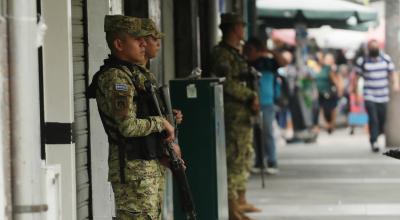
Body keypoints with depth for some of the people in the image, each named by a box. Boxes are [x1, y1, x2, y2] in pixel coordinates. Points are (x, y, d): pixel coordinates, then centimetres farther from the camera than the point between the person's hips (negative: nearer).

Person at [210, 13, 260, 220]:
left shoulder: (236, 52, 18)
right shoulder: (221, 53, -12)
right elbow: (227, 83, -21)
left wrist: (252, 97, 11)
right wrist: (250, 96, -15)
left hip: (244, 114, 10)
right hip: (233, 115, -10)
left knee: (245, 158, 17)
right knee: (235, 159, -12)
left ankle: (241, 201, 28)